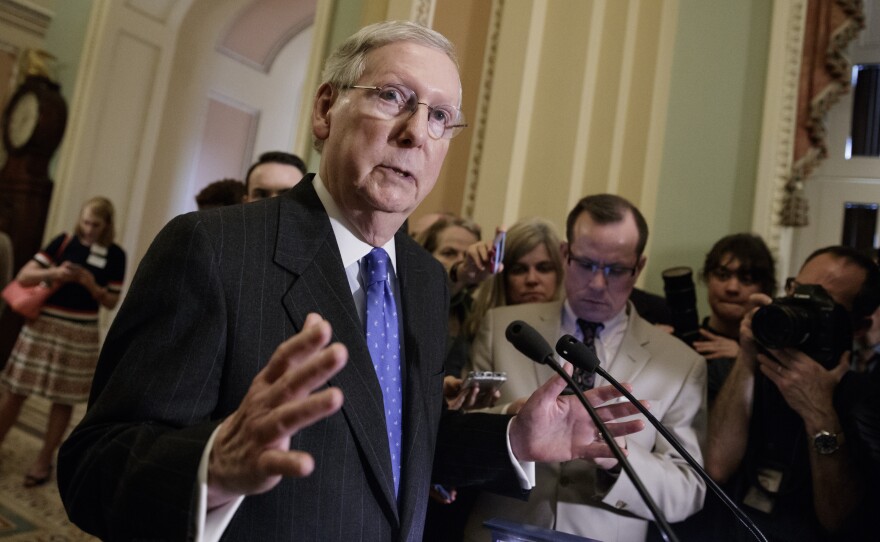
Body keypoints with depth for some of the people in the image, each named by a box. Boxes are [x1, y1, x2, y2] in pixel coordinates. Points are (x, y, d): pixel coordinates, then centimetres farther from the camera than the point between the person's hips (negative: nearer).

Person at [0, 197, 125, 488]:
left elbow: (111, 302, 0)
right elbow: (24, 276, -5)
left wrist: (90, 283, -17)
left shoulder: (115, 255, -3)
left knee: (64, 399, 7)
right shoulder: (64, 242, -2)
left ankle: (44, 459, 21)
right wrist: (54, 273, -22)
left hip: (79, 333, 0)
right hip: (42, 324, 1)